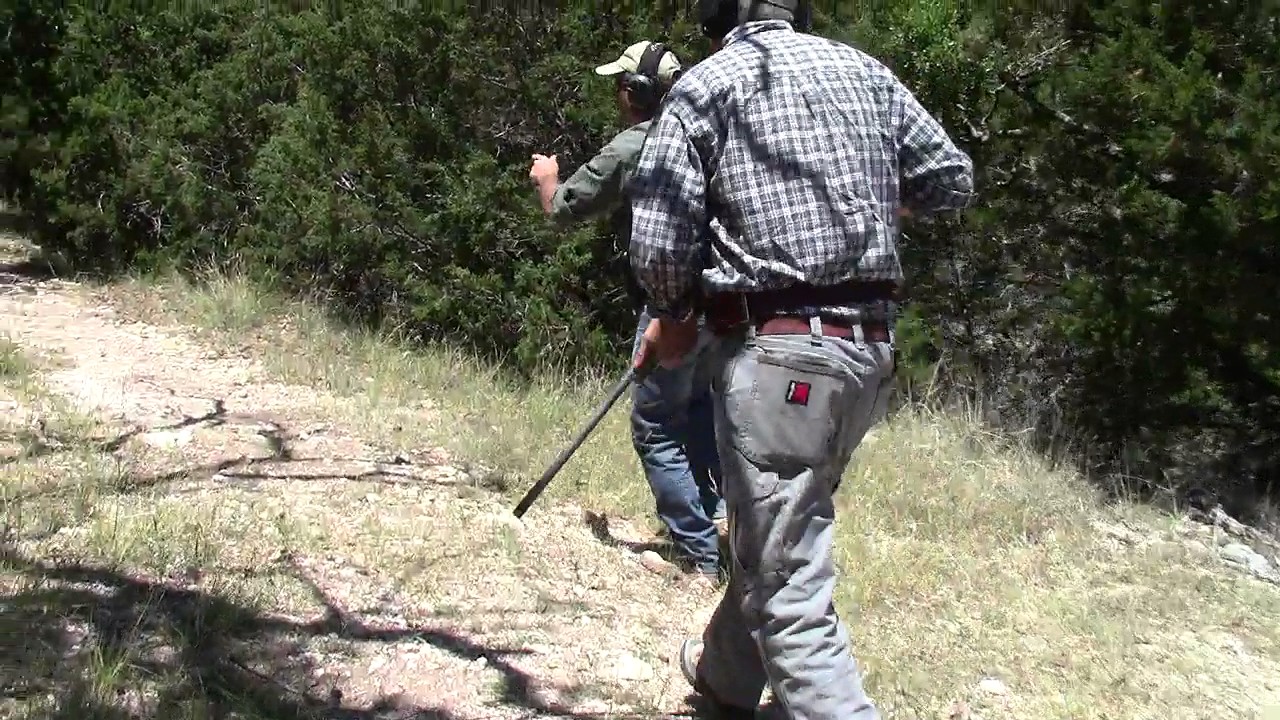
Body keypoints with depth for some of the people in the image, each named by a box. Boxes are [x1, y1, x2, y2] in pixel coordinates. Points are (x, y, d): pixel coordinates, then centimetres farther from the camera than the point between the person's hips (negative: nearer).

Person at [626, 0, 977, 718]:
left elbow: (658, 244, -9)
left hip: (778, 348, -7)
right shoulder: (866, 70, 12)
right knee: (779, 540, 25)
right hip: (870, 344, 7)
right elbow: (955, 181, 15)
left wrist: (675, 319, 11)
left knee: (791, 590, -4)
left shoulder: (706, 84, -2)